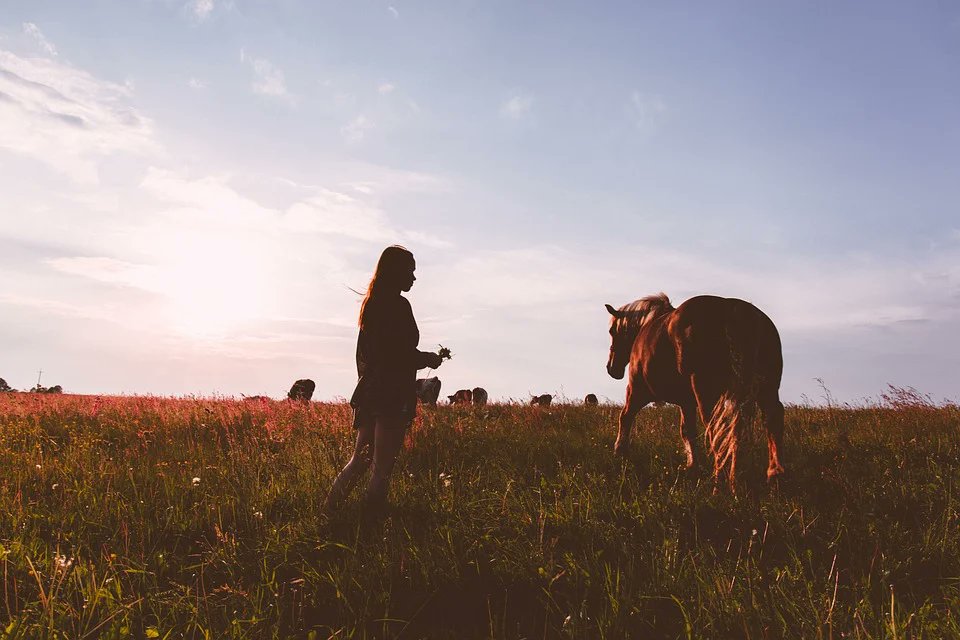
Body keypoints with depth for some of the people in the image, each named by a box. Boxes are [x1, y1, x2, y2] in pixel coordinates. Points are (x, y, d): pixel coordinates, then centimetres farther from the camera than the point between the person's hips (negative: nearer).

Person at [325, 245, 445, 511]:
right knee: (382, 468, -1)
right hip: (393, 394, -9)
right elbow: (403, 353, -20)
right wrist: (428, 359, -2)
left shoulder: (371, 303, 14)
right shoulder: (398, 305, -13)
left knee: (359, 461, 17)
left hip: (369, 391, 9)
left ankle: (329, 512, 16)